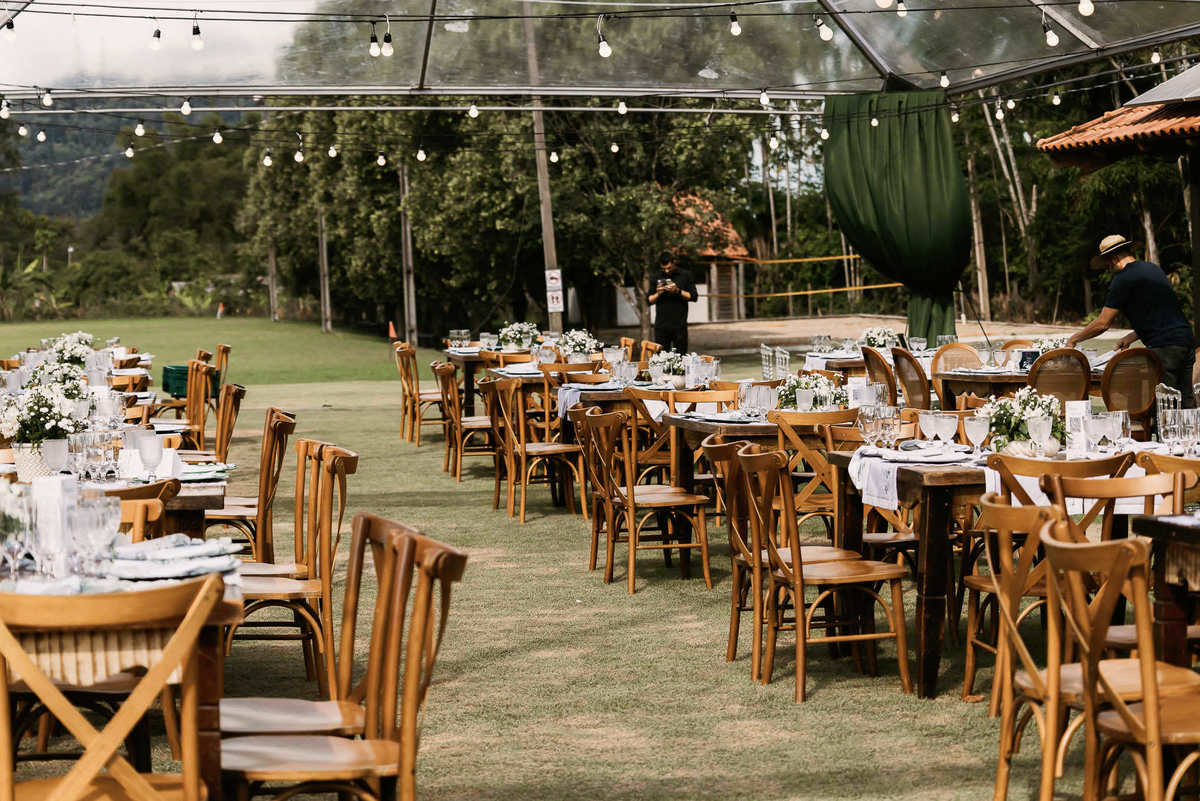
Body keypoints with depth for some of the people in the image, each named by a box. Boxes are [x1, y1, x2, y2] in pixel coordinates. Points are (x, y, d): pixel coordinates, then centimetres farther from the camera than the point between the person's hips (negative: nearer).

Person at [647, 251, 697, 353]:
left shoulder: (685, 275, 4)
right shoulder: (656, 277, 10)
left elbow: (693, 297, 0)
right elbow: (649, 301, 11)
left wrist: (678, 291, -12)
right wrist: (658, 294, -9)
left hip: (679, 325, -1)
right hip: (661, 326, 1)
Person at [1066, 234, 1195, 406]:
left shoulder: (1123, 279, -7)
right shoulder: (1153, 268, 19)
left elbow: (1103, 324, -6)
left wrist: (1074, 338, 8)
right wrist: (1131, 337, 26)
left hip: (1164, 347, -9)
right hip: (1186, 340, 9)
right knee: (1186, 403, 10)